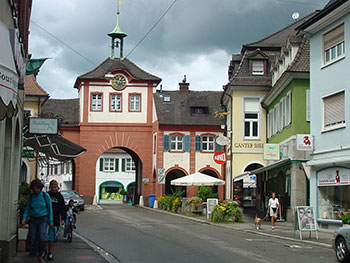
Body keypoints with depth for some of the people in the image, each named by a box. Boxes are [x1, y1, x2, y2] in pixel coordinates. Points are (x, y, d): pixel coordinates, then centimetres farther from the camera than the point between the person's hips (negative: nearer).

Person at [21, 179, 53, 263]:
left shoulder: (45, 195, -6)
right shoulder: (30, 197, 1)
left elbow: (50, 208, -1)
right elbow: (27, 209, 6)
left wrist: (51, 221, -3)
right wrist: (24, 218, -9)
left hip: (43, 219, -2)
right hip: (33, 220, 3)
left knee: (41, 238, -17)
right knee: (33, 239, 0)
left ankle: (40, 256, 3)